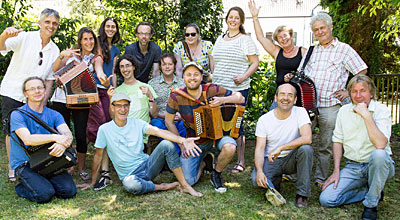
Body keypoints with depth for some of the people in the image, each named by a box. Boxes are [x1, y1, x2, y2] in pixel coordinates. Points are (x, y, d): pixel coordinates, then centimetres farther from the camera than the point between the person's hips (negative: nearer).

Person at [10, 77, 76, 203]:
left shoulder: (54, 115, 6)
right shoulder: (18, 114, -7)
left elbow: (68, 135, -11)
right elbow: (27, 139, -23)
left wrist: (63, 144, -36)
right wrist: (55, 137, -34)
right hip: (24, 164, -4)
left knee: (69, 191, -16)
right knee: (45, 195, -24)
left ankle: (43, 182, 13)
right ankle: (21, 187, 8)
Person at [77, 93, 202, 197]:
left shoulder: (137, 123, 3)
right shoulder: (105, 129, -2)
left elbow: (159, 131, -13)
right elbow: (98, 156, 5)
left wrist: (182, 140, -28)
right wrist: (92, 183, 8)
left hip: (147, 166, 3)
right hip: (129, 175, -3)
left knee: (166, 145, -23)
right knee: (131, 185, -40)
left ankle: (185, 186, -17)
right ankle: (162, 187, -12)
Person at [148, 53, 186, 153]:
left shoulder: (182, 83, 15)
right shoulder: (152, 83, 10)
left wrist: (182, 115, -11)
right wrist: (163, 115, -13)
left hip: (179, 120, 1)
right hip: (160, 119, -1)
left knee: (184, 125, -34)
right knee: (157, 124, -36)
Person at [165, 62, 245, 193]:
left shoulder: (212, 90, -17)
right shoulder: (176, 97, -15)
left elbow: (241, 98, -11)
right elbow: (169, 122, -1)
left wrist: (223, 100, -31)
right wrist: (182, 145, -6)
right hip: (194, 142, 1)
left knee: (230, 147, -35)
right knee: (187, 181, -9)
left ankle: (216, 174, -2)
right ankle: (203, 164, 26)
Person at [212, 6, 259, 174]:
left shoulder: (246, 40, 0)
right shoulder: (220, 39, 16)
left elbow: (255, 63, -2)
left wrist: (244, 76, -16)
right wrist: (213, 78, 14)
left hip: (238, 89, -5)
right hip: (219, 88, 5)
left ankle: (241, 161, 8)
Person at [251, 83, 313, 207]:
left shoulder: (300, 112, -9)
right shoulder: (264, 119, -6)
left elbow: (307, 138, -25)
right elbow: (260, 148, -8)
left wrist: (280, 148, -29)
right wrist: (260, 171, -26)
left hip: (291, 159, 0)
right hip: (270, 160, 0)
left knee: (306, 148, -31)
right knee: (256, 180, -28)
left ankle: (302, 193, -15)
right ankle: (275, 180, 10)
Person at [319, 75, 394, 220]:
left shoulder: (381, 110, -10)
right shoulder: (344, 110, 4)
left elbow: (381, 144, -26)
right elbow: (337, 141, 9)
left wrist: (366, 115, -26)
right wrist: (336, 171, 1)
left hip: (377, 165, -3)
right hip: (352, 167, 4)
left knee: (379, 154, -40)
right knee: (326, 199, -15)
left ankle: (371, 205, -17)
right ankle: (370, 190, 8)